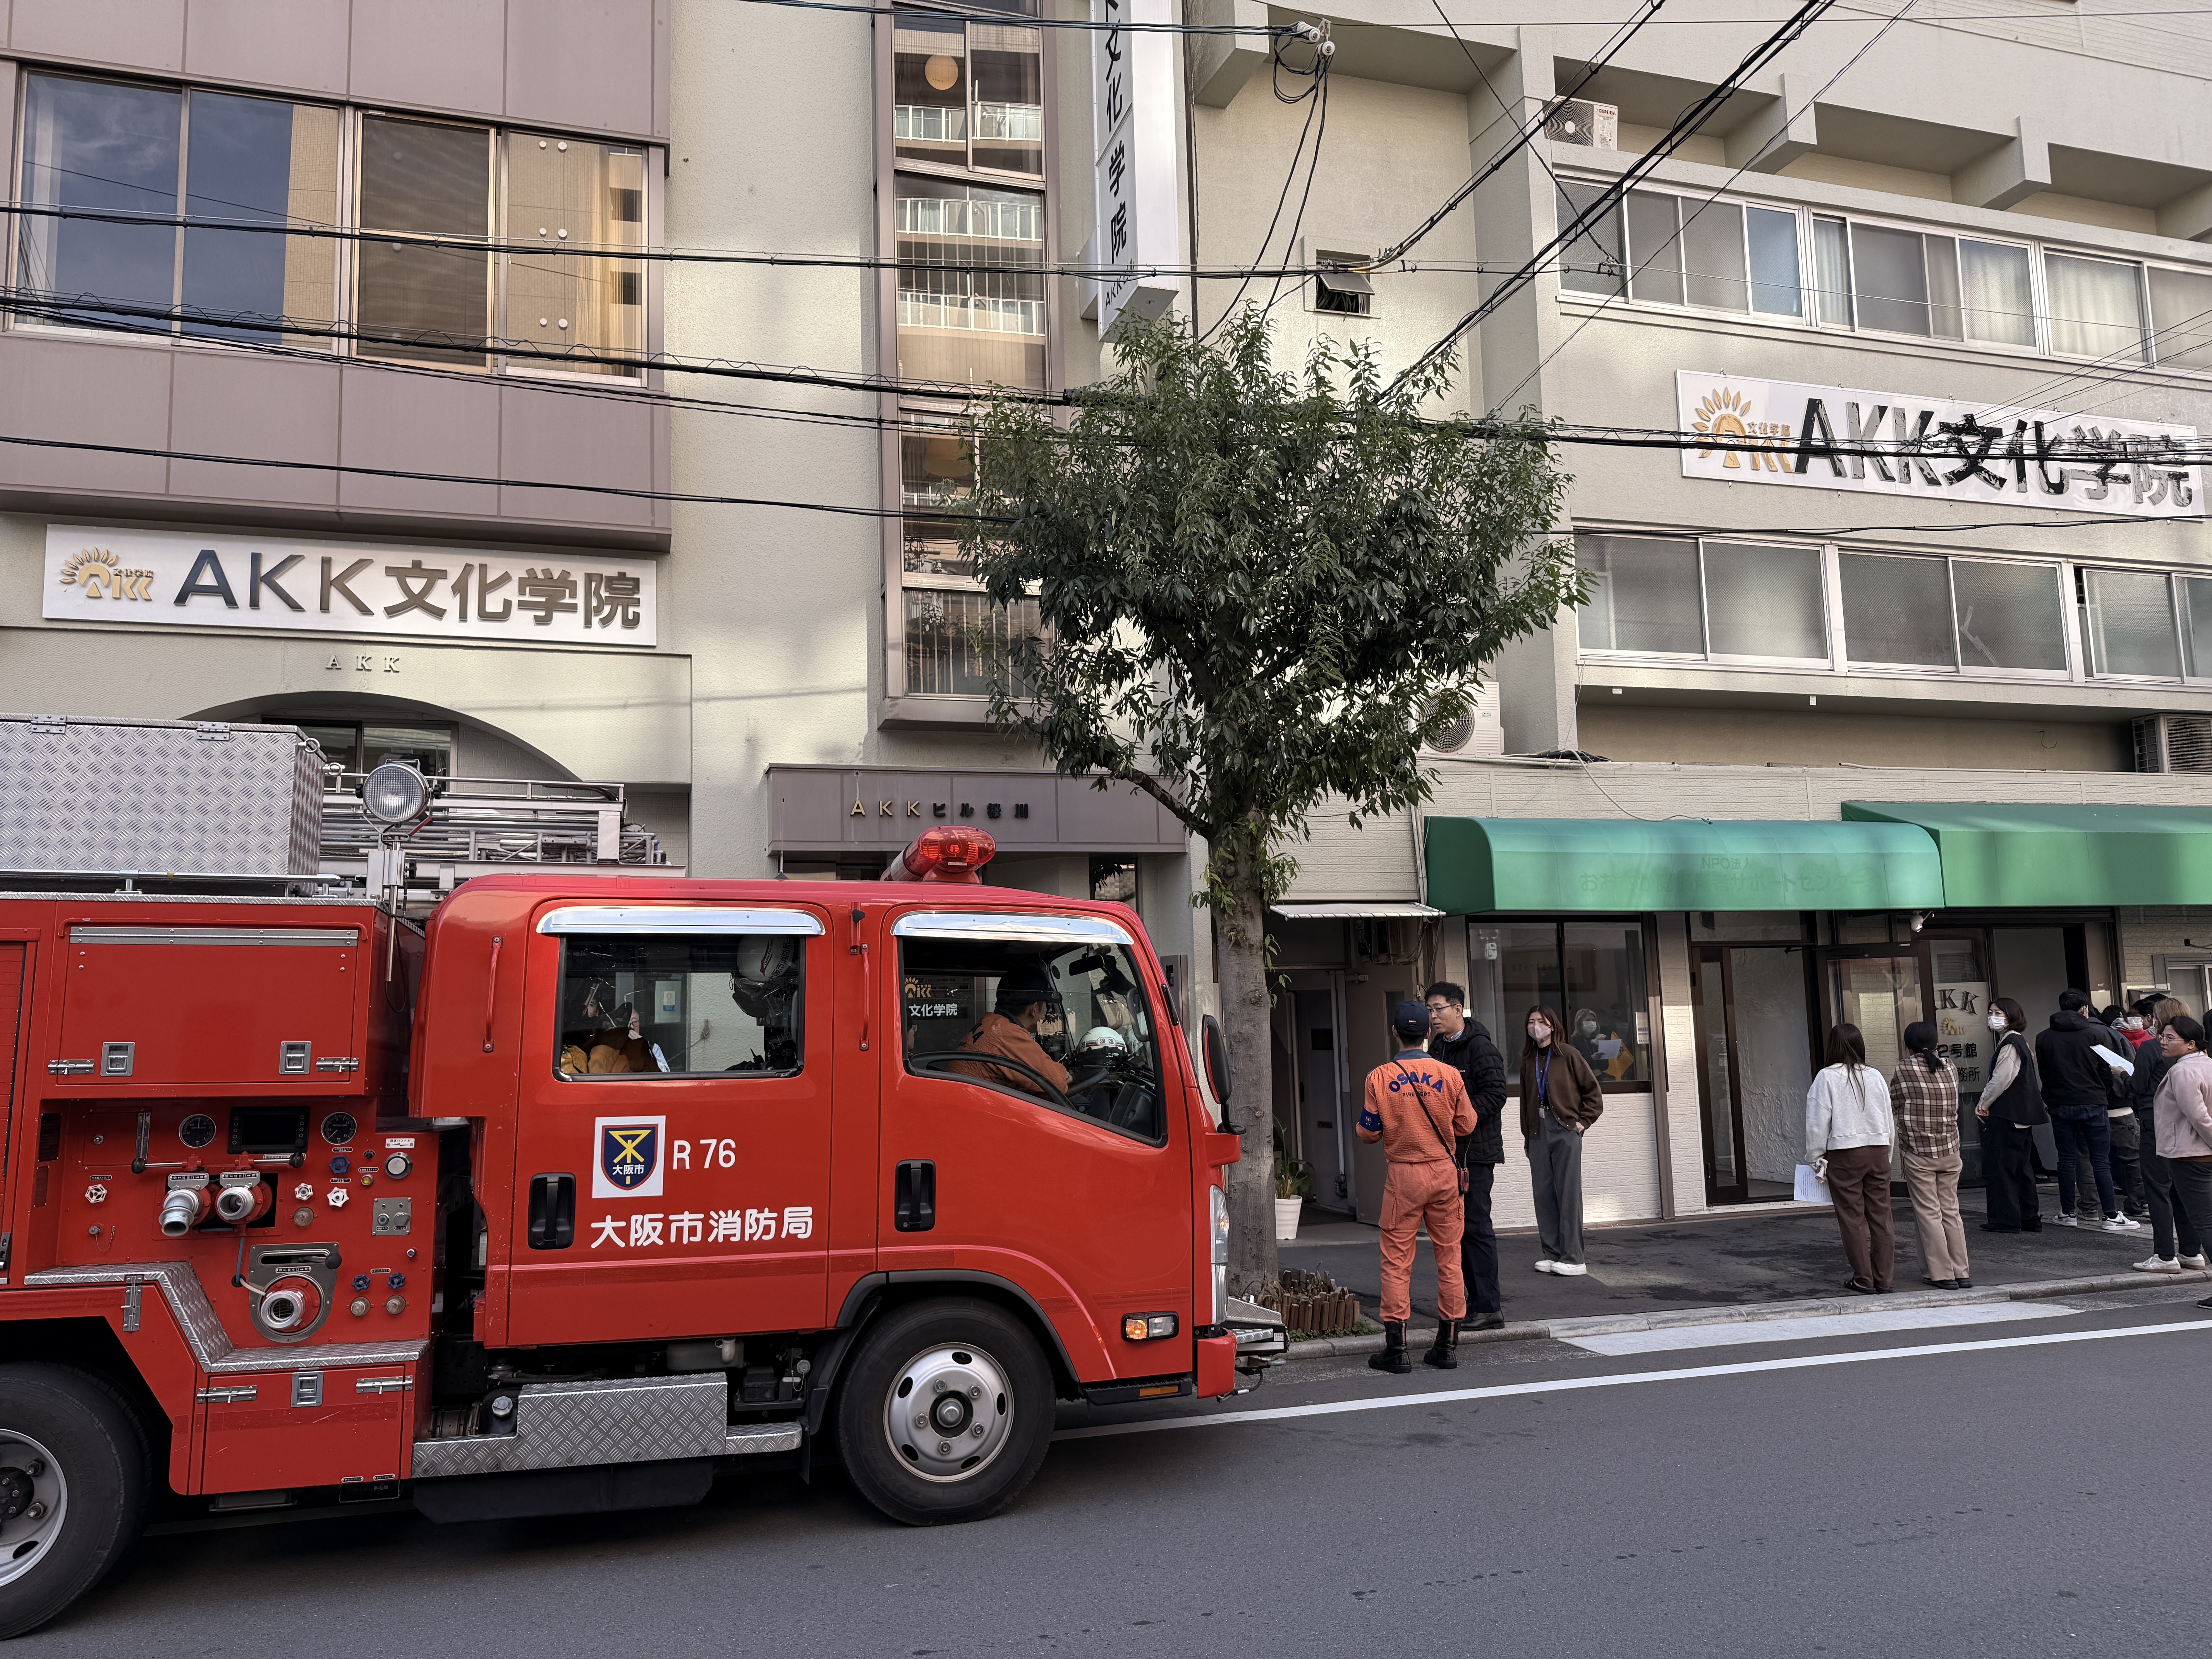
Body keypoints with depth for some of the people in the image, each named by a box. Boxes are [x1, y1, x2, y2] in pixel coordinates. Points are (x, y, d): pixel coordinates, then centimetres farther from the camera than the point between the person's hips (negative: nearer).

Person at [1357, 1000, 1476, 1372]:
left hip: (1403, 1175, -1)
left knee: (1397, 1260, 5)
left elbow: (1367, 1133, -2)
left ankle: (1396, 1348, 5)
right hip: (1444, 1172, 2)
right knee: (1449, 1257, 11)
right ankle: (1448, 1345, 16)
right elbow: (1466, 1125, 4)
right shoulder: (1449, 1075, -5)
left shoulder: (1379, 1078, -8)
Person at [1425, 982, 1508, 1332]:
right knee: (1458, 1227, 12)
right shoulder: (1438, 1047, 15)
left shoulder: (1480, 1047, -11)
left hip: (1476, 1151, -9)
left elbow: (1495, 1094, -18)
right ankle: (1478, 1301, 21)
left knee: (1475, 1226, -7)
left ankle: (1489, 1307, 0)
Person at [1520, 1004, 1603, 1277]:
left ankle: (1573, 1258, -4)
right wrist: (1527, 1134, 14)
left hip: (1565, 1130, -5)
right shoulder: (1528, 1059, 13)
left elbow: (1592, 1091, 2)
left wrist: (1583, 1122, -4)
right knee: (1543, 1193, 4)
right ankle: (1549, 1254, 10)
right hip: (1538, 1131, 5)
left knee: (1568, 1193, -6)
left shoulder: (1568, 1055, -1)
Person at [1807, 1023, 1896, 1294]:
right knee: (1880, 1217, 9)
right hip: (1878, 1150, 5)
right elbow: (1889, 1120, 11)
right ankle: (1884, 1280, 12)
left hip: (1844, 1154, -4)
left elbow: (1818, 1122, -7)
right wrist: (1886, 1156, 20)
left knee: (1852, 1219, 3)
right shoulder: (1875, 1076, 5)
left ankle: (1864, 1280, 7)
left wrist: (1816, 1158, 3)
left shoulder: (1827, 1077, -8)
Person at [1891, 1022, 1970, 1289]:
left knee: (1929, 1213, 2)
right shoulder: (1951, 1069, 1)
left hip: (1918, 1154, -4)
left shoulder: (1905, 1071, -11)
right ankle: (1961, 1273, 13)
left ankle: (1942, 1274, 4)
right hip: (1950, 1152, 4)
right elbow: (1954, 1106, 13)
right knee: (1951, 1211, 12)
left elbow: (1890, 1105, -2)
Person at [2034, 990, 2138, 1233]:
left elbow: (2043, 1075, 8)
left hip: (2060, 1106, 2)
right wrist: (2104, 1099, 12)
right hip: (2093, 1105, -2)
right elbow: (2108, 1071, -1)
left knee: (2066, 1160, 7)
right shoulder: (2098, 1034, -2)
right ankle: (2112, 1216, -1)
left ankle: (2068, 1213, 10)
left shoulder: (2044, 1039, 5)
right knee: (2101, 1161, 0)